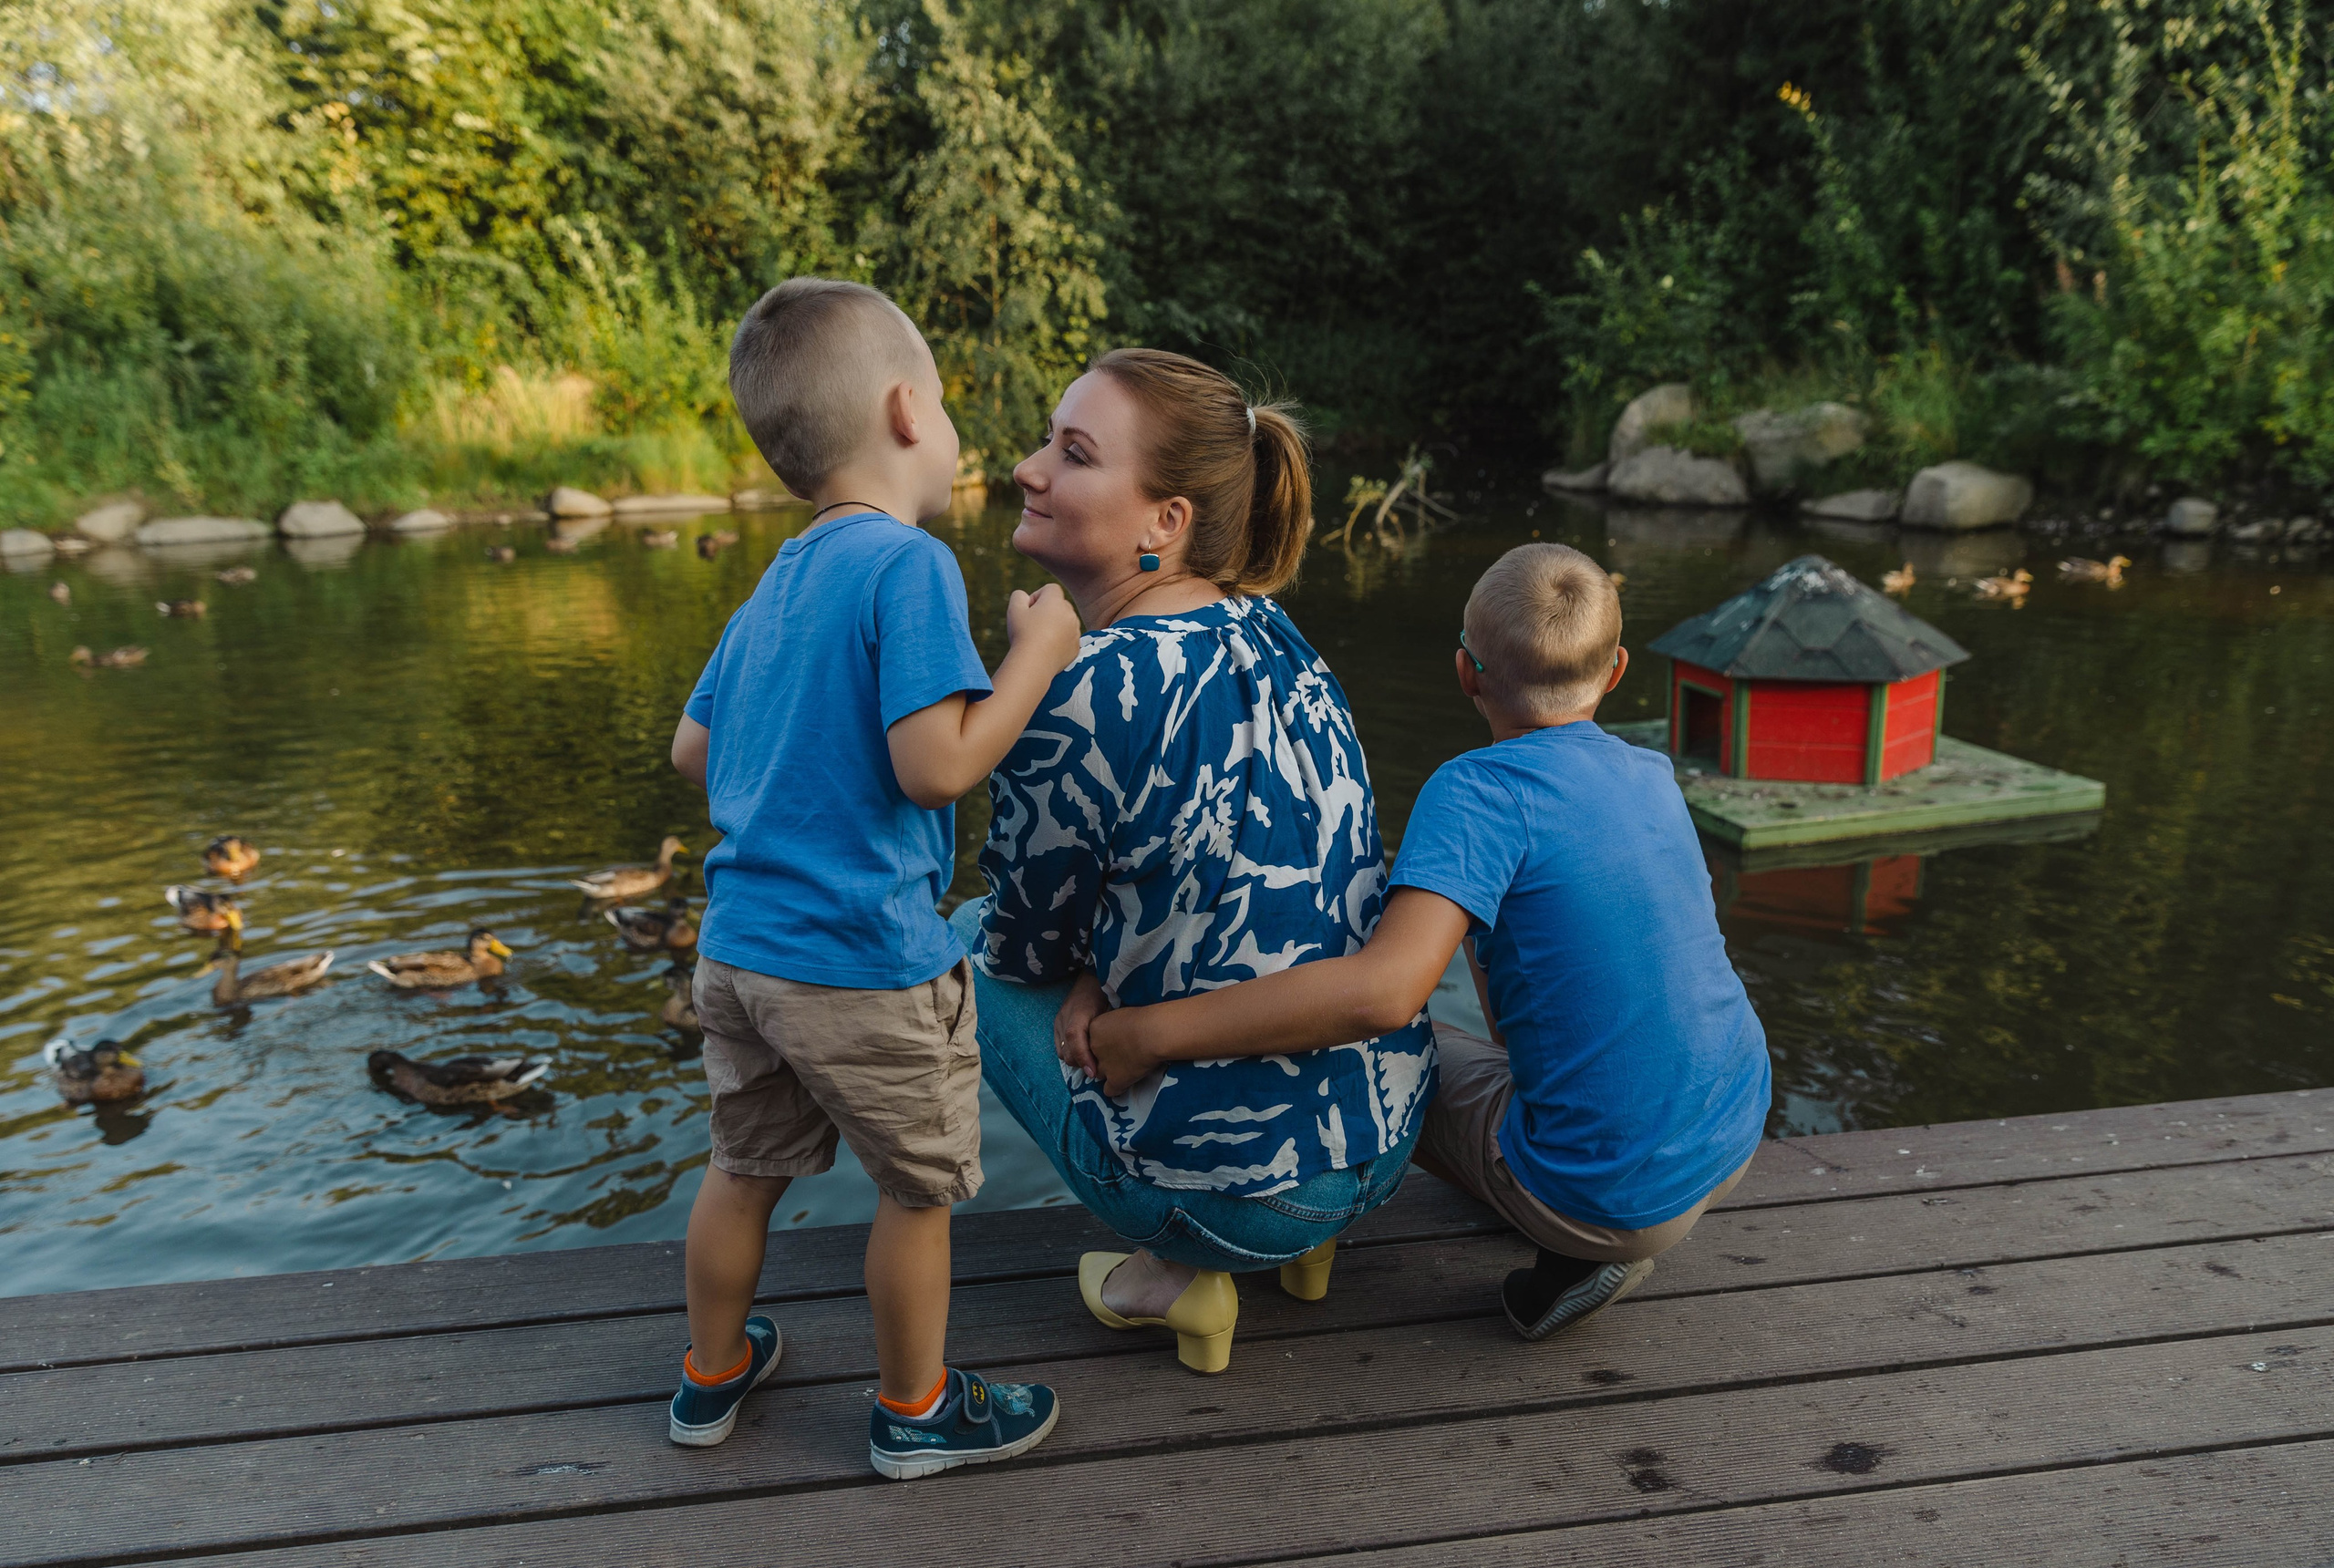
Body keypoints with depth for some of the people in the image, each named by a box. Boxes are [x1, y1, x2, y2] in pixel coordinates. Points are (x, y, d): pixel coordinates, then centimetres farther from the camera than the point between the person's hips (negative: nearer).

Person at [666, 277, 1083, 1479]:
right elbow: (935, 766, -25)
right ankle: (917, 1409, 32)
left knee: (746, 1167, 24)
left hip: (735, 945, 8)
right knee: (918, 1188, 13)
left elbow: (692, 750, 15)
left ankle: (712, 1375, 44)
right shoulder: (909, 565, -17)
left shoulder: (778, 581, 8)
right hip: (864, 966, -8)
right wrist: (1036, 654, -13)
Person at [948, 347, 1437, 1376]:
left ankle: (1181, 1275, 11)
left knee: (973, 951, 12)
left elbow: (1031, 944, -6)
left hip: (1242, 1192, -7)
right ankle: (1301, 1246, 23)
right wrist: (1106, 972, 1)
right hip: (1390, 1131, 7)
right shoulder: (1270, 636, 2)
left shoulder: (1083, 693, -22)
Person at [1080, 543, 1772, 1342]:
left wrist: (1152, 1031, -31)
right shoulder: (1653, 776, 2)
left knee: (1355, 1046, 12)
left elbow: (1386, 988, -36)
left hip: (1616, 1197, -7)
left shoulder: (1480, 790, -21)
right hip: (1735, 1137, 7)